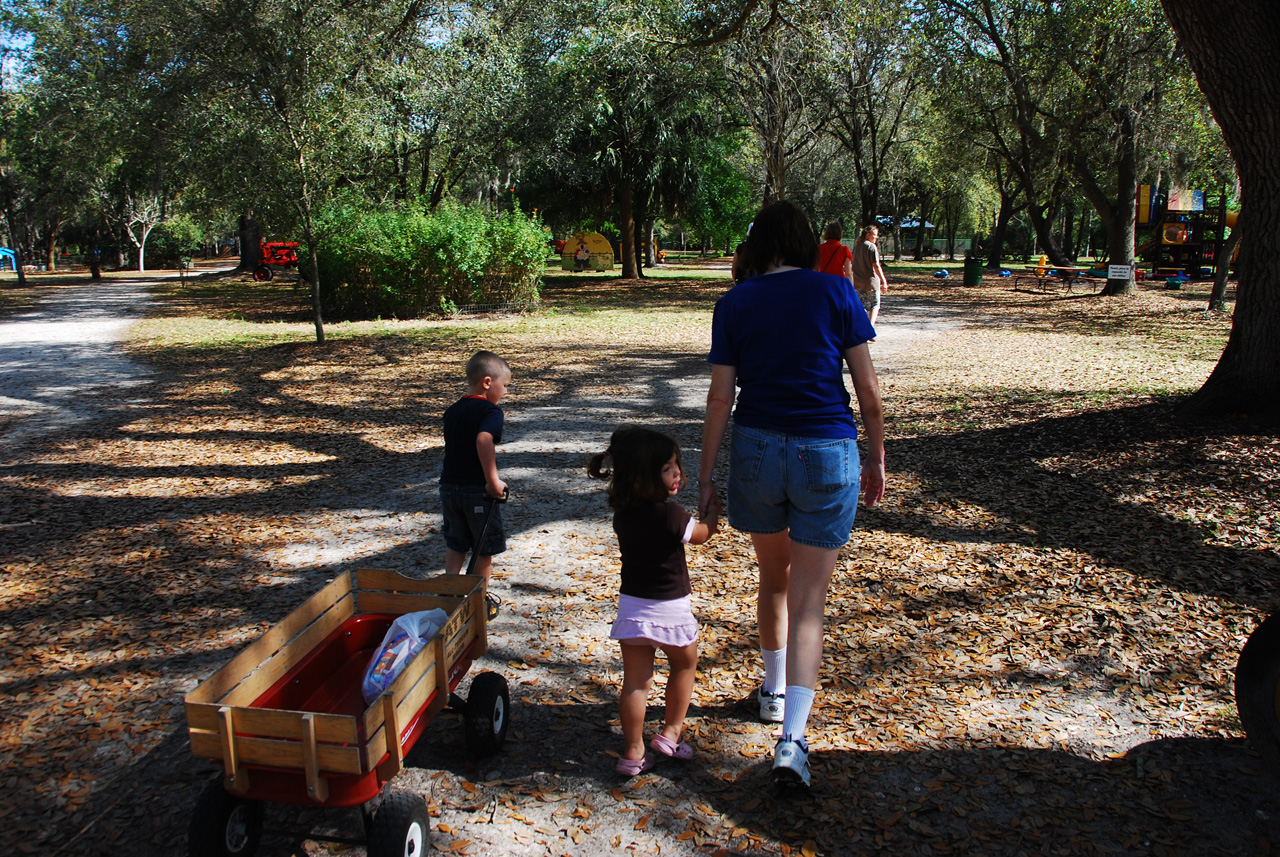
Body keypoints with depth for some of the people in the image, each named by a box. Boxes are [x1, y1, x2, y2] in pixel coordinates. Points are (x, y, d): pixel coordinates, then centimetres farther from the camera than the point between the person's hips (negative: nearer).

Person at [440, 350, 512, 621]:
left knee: (455, 545, 20)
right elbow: (484, 440, -33)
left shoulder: (451, 412, 9)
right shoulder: (491, 411, -15)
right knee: (485, 548, 11)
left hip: (449, 486, 6)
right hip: (478, 490, -6)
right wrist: (494, 481, -29)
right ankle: (482, 601, 21)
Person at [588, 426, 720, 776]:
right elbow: (701, 534, -2)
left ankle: (634, 752, 16)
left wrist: (666, 490, 13)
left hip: (631, 605, 4)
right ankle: (670, 734, 27)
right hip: (671, 609, -4)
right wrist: (713, 512, 15)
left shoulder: (622, 513, -4)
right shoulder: (671, 515, -22)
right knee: (684, 666, 22)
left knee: (635, 681, 10)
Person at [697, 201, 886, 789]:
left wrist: (705, 476, 6)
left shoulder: (734, 303, 1)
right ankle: (792, 740, -4)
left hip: (757, 450, 2)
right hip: (827, 454, -2)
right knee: (807, 601, 3)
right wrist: (877, 459, 11)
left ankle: (774, 692, 42)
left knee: (773, 579, 24)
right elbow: (868, 392, -1)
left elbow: (719, 398, -1)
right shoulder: (835, 292, -1)